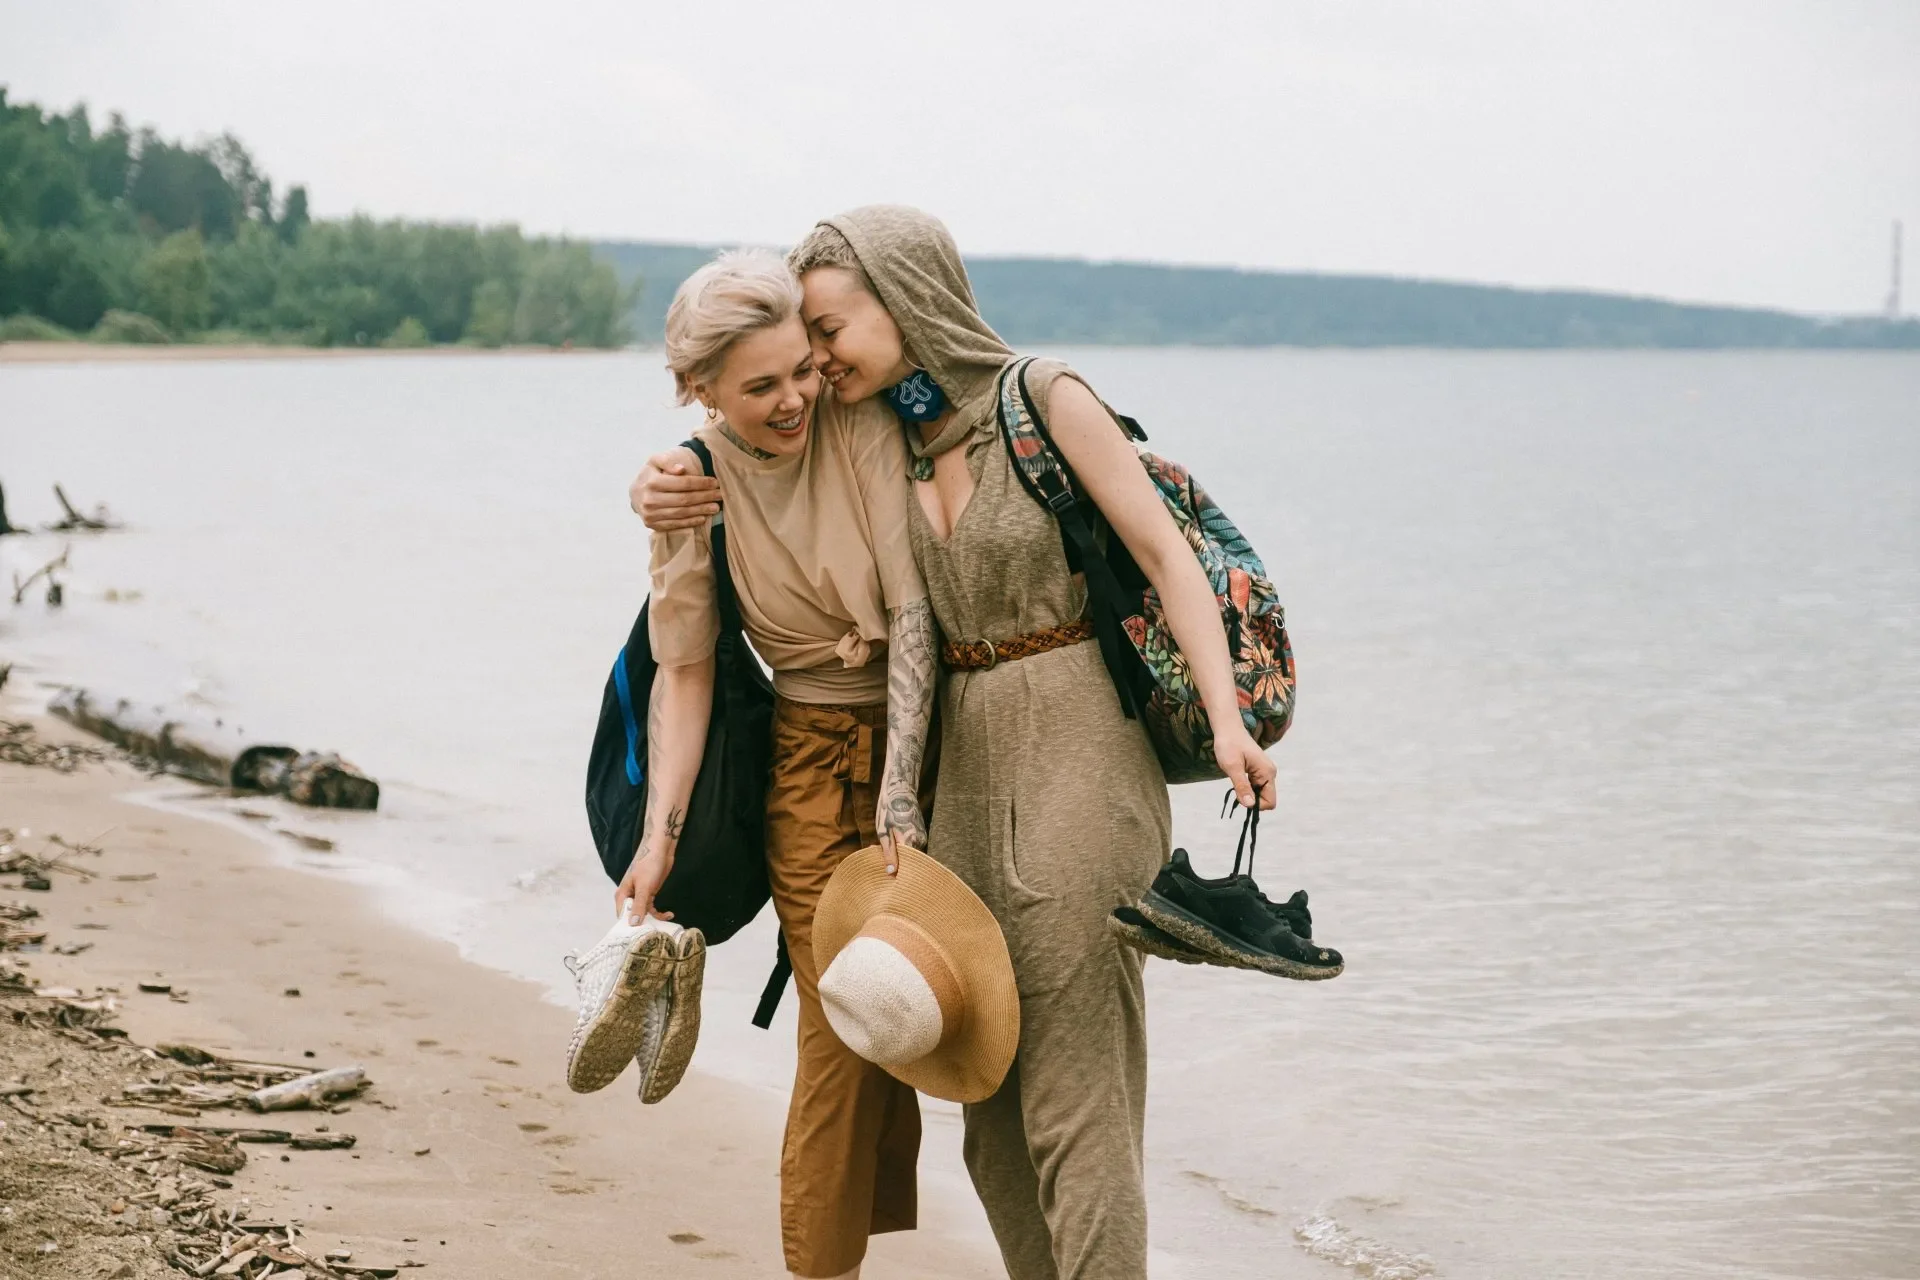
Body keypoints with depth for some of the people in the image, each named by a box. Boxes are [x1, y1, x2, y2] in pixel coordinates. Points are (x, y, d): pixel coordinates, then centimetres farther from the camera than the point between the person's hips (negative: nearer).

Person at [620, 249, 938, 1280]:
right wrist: (660, 832, -12)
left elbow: (913, 610, -16)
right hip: (814, 760, 0)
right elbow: (686, 672, -3)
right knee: (843, 1023, -6)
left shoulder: (862, 429, -12)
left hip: (922, 734, 1)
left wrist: (900, 790, -21)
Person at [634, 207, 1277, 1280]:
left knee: (1072, 1082, -8)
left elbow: (1167, 555, -9)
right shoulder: (886, 438, 9)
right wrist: (681, 491, -3)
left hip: (1073, 748, -6)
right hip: (964, 758, 7)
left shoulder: (1044, 402, -8)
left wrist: (1228, 721, -20)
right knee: (989, 1088, 9)